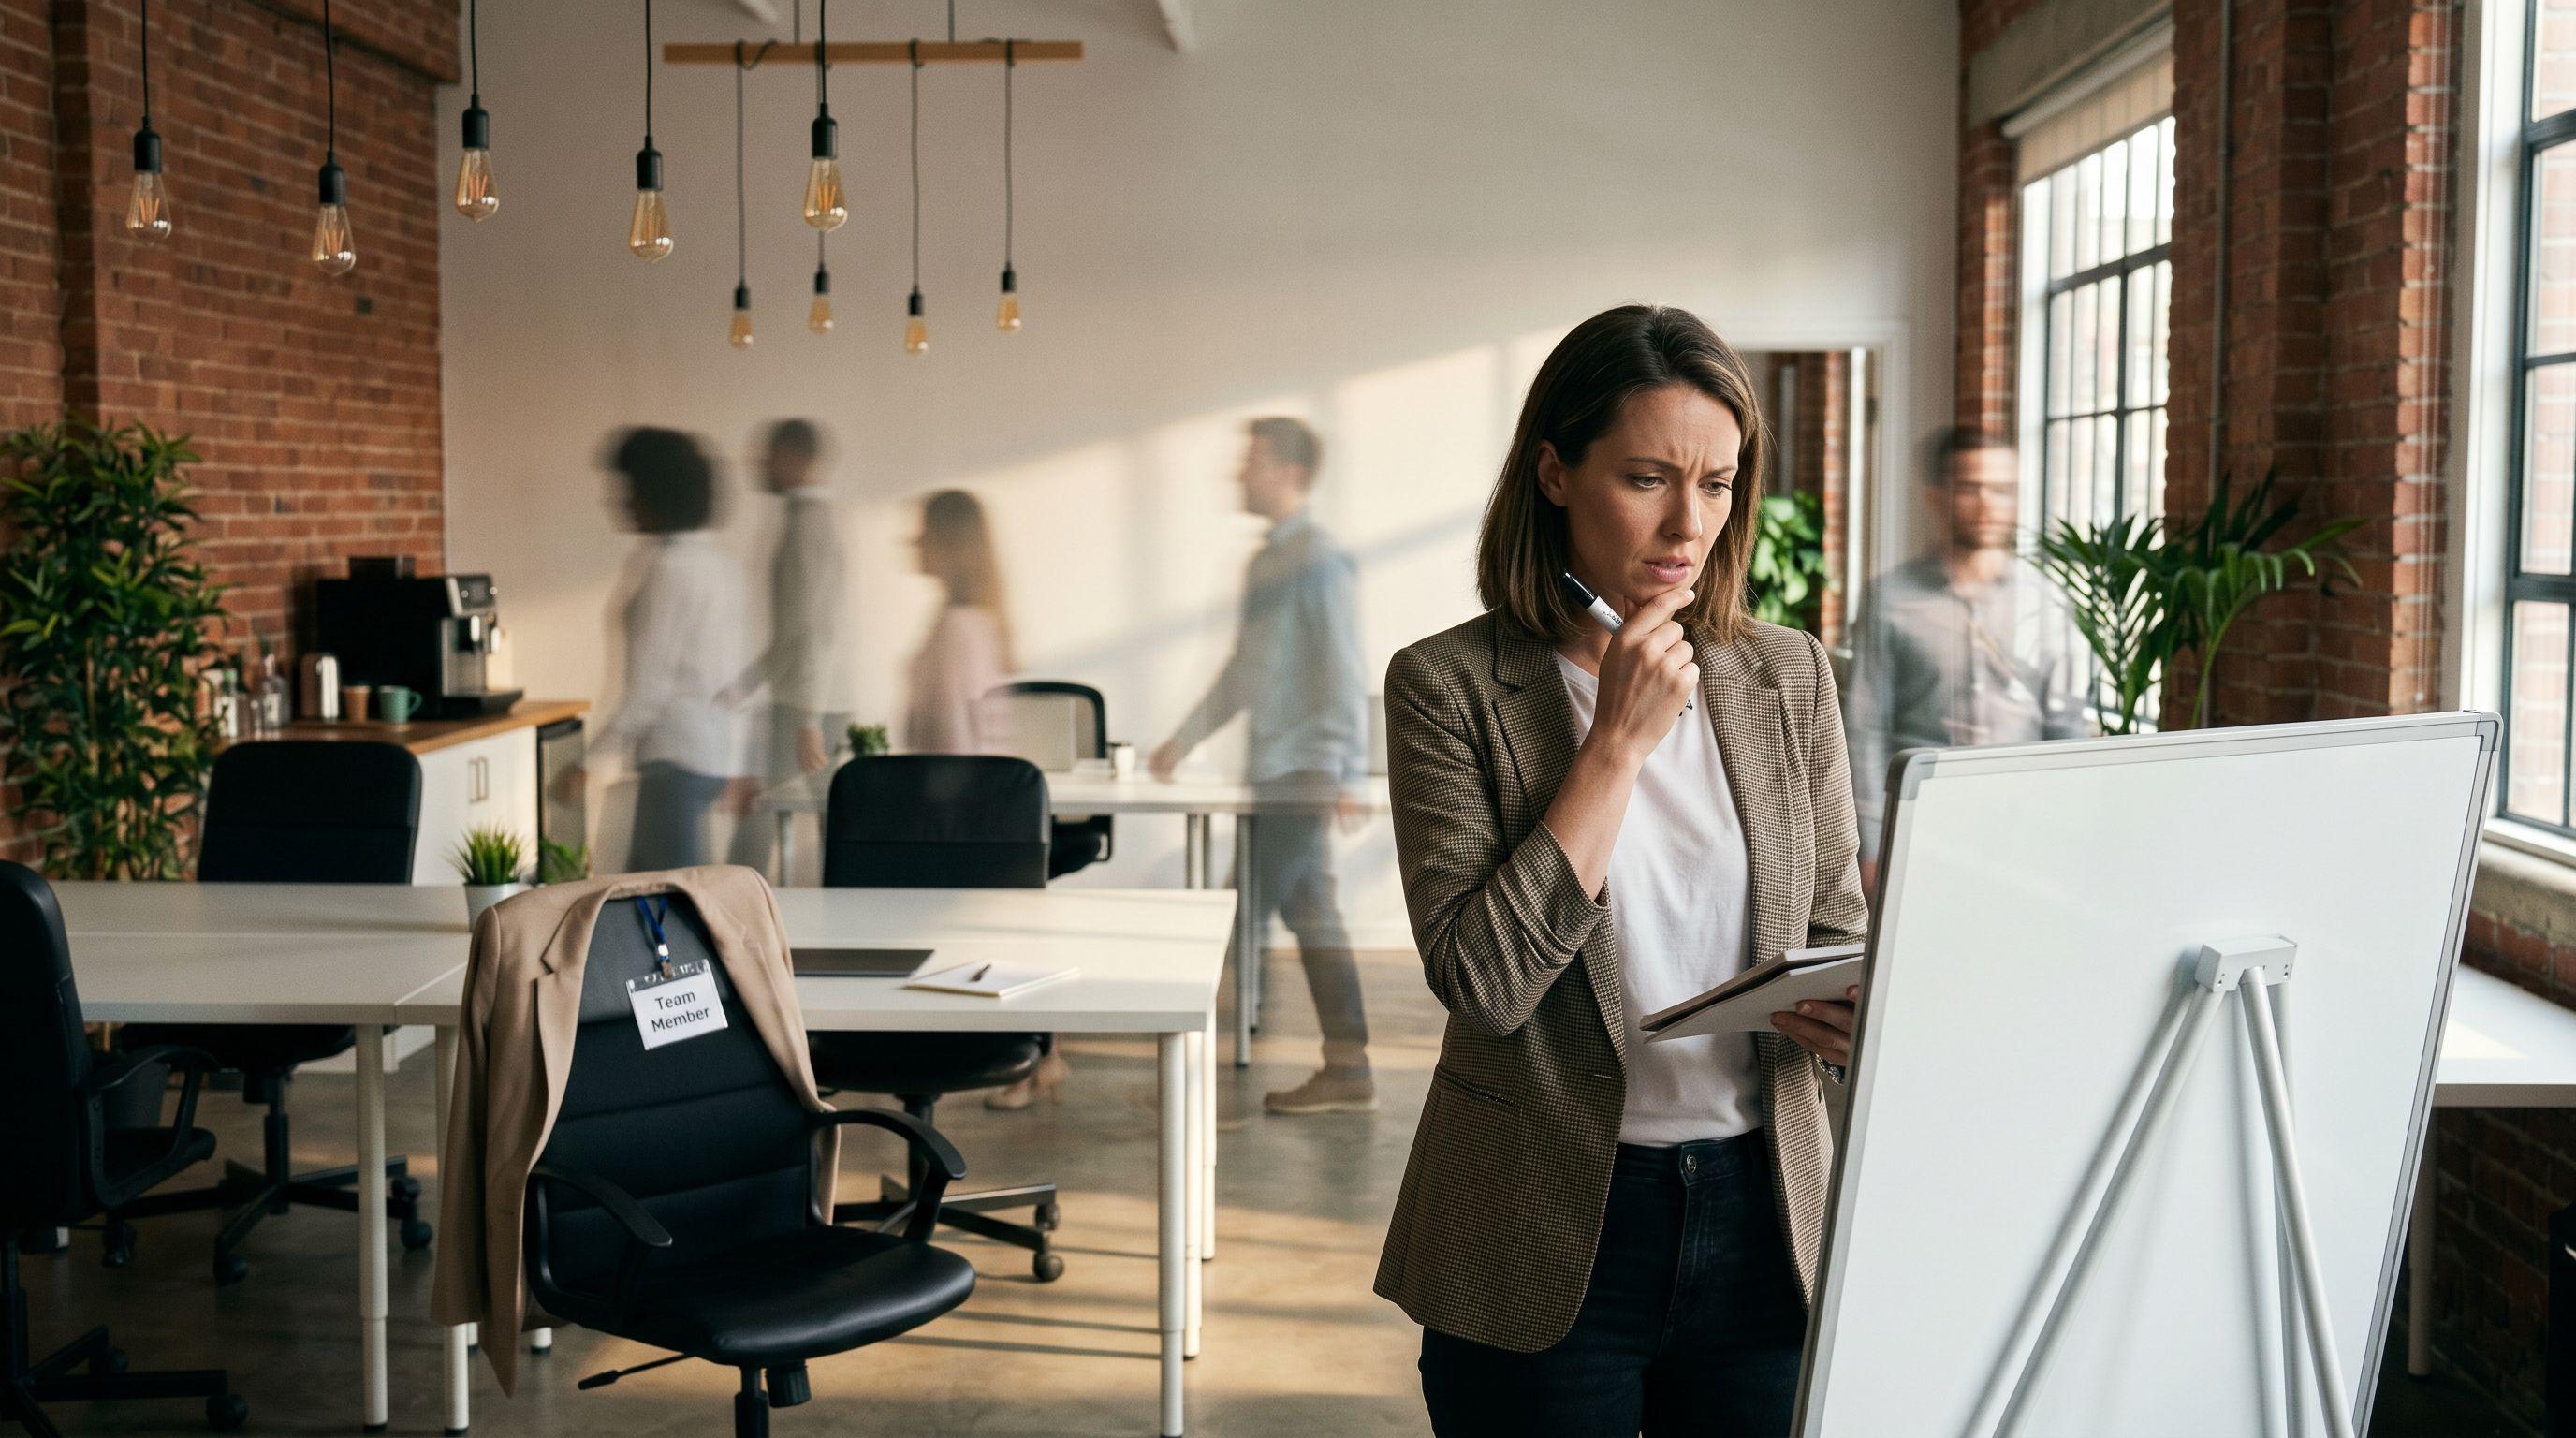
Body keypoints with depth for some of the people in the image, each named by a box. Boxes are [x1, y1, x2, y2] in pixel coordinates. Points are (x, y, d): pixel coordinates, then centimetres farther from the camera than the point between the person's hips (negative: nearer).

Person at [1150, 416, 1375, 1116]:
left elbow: (1342, 670, -16)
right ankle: (1348, 1070, 14)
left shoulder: (1319, 560, -11)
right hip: (1274, 770, 9)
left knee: (1246, 915, -8)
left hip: (1304, 771, -9)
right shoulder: (1267, 561, 17)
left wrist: (1338, 772, -20)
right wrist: (1184, 740, 21)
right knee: (1310, 915, 9)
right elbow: (1242, 669, 23)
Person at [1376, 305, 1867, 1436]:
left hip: (1762, 1225, 4)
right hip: (1545, 1246, -3)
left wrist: (1849, 1014, -12)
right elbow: (1483, 980, -17)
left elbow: (1839, 936, 11)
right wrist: (1619, 742, -16)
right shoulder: (1449, 686, -8)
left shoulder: (1788, 678, 4)